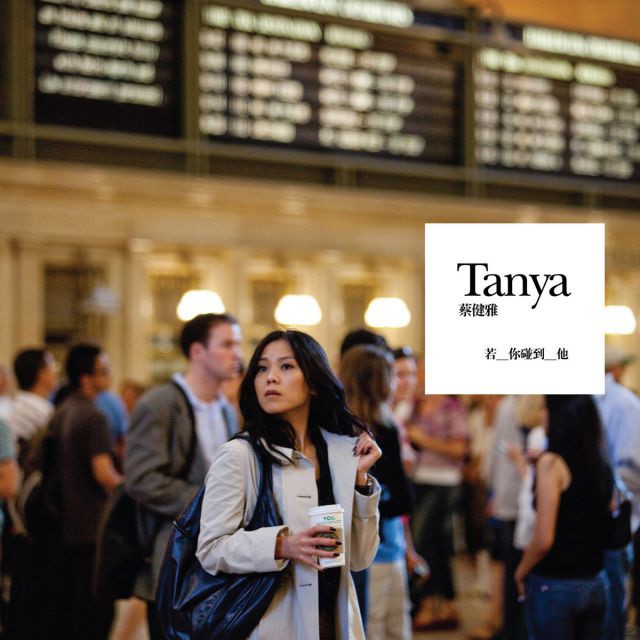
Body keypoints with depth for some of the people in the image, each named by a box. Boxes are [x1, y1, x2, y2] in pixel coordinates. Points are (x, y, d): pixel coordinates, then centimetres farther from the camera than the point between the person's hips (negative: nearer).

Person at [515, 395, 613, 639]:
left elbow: (543, 539, -19)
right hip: (596, 584, 6)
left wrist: (521, 571, 0)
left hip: (554, 584, -6)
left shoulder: (552, 462, -14)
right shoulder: (601, 465, 4)